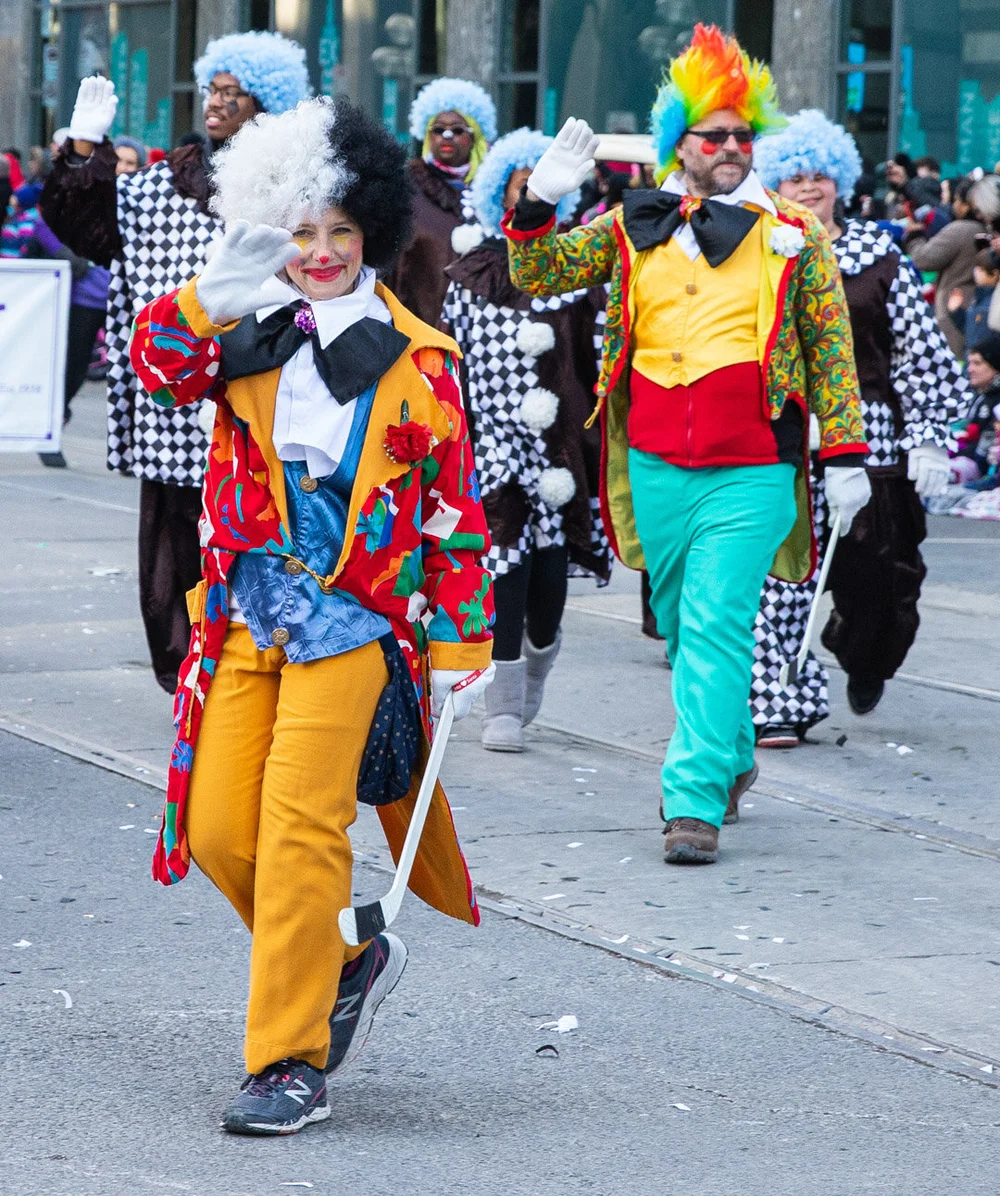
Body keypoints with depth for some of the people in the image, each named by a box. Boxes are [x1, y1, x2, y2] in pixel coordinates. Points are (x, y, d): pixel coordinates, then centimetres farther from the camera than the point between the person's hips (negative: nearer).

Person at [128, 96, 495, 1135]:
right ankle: (347, 961, 28)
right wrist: (225, 287, -23)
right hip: (249, 612, 4)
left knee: (300, 827, -12)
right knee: (218, 829, 3)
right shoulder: (247, 336, 8)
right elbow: (160, 361, -11)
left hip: (356, 620, -4)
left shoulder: (415, 360, 0)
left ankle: (291, 1064, -7)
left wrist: (460, 648, 0)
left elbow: (453, 510, 2)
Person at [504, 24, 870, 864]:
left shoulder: (794, 236, 2)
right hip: (654, 470, 3)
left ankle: (697, 800, -12)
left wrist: (845, 455, 2)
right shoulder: (634, 229, 8)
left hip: (752, 473, -3)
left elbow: (832, 347, 5)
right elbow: (538, 276, 7)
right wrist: (538, 204, -11)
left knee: (717, 629, -12)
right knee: (681, 628, 16)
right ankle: (733, 754, 38)